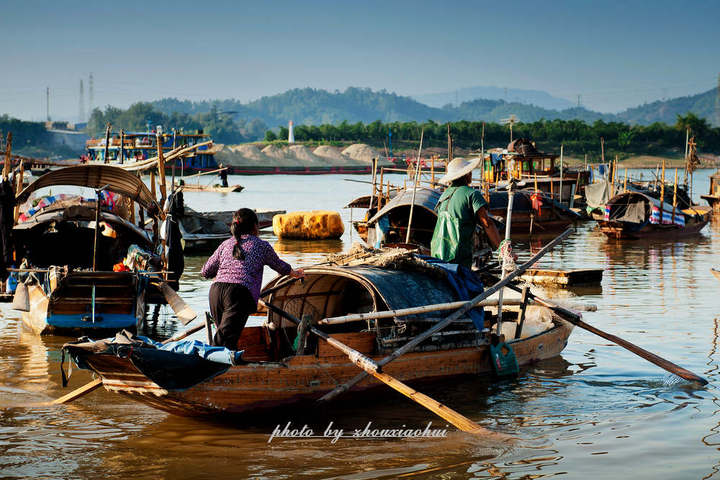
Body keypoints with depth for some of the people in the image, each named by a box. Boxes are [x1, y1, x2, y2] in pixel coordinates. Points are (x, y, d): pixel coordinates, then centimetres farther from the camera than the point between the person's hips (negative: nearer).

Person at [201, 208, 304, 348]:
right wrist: (295, 273, 56)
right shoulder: (262, 245, 18)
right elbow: (279, 266, 34)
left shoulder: (226, 244, 25)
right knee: (227, 339, -19)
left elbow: (206, 272, 27)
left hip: (215, 290, 4)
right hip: (240, 292, -4)